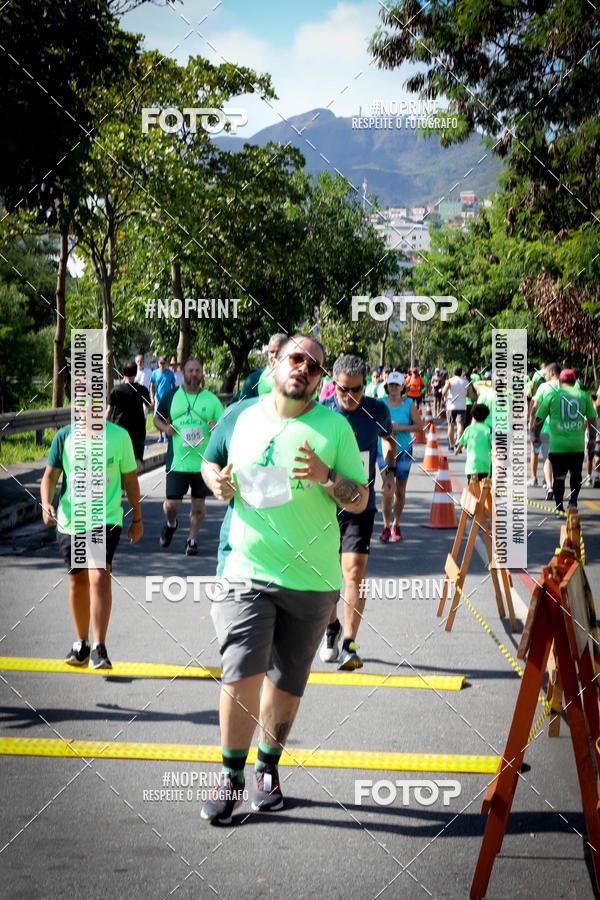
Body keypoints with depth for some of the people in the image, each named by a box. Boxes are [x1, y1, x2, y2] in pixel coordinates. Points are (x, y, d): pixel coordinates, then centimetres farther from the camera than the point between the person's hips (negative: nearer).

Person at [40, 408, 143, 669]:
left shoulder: (119, 436, -3)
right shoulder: (64, 437, 0)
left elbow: (130, 478, 5)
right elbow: (50, 474, 3)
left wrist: (137, 518, 9)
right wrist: (46, 503, -17)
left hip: (106, 518, -2)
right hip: (70, 520, 3)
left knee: (99, 576, -19)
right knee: (78, 581, 12)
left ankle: (99, 648, -17)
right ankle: (81, 643, 29)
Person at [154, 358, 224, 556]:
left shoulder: (211, 399, 5)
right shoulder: (171, 396, 6)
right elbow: (157, 418, 18)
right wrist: (165, 428, -4)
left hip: (203, 461, 0)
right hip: (177, 460, 0)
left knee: (199, 502, 5)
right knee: (172, 504, -2)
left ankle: (192, 540, 23)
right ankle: (170, 524, 32)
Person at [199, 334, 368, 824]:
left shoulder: (334, 425, -1)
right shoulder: (239, 416, 4)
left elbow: (361, 501, 0)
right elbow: (209, 461, 20)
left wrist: (326, 476, -19)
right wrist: (217, 480, -2)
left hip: (312, 579, 1)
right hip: (246, 569, 0)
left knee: (286, 681, 12)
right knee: (242, 674, -13)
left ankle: (268, 768, 34)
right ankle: (231, 775, 6)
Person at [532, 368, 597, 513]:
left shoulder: (552, 395, 1)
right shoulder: (583, 395, 6)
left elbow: (538, 419, 1)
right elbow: (592, 419, 7)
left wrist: (536, 436, 16)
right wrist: (592, 439, 17)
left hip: (557, 445, -1)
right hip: (577, 445, 2)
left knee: (559, 477, 4)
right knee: (576, 475, 18)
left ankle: (559, 507, 3)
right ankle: (573, 501, 5)